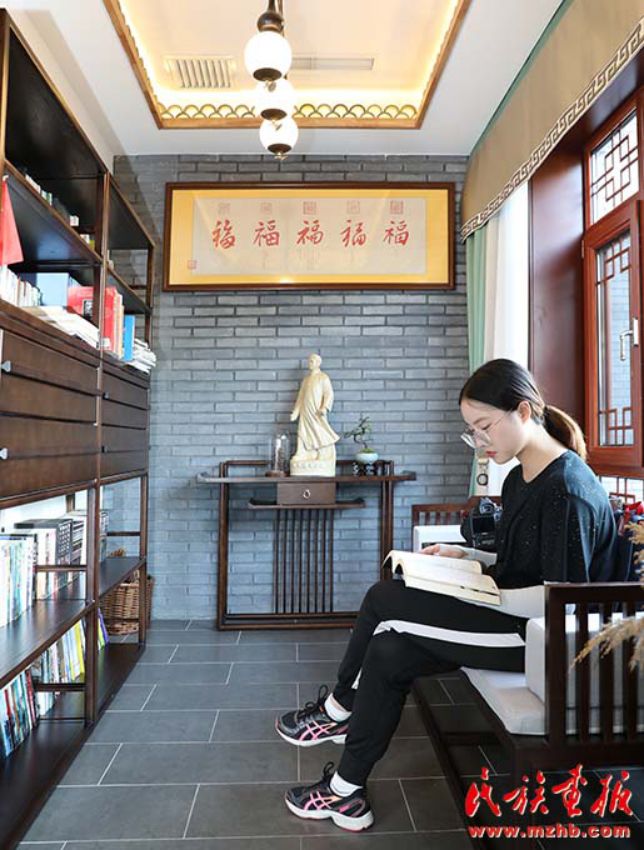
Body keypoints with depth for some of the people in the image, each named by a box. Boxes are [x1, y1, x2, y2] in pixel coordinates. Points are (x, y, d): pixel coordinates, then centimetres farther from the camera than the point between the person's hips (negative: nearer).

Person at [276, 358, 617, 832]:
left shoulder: (568, 487, -19)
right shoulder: (520, 479, 10)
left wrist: (479, 595, -21)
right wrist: (468, 557, 4)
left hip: (540, 636, -9)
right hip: (509, 617, 9)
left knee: (384, 600, -14)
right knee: (389, 653, -9)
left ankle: (338, 709, 12)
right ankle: (348, 794, 6)